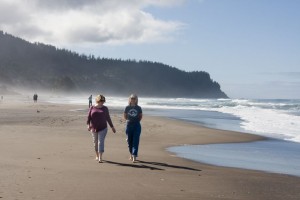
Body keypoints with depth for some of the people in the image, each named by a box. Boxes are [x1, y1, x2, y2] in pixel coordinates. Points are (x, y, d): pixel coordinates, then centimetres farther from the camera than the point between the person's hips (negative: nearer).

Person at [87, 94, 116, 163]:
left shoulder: (105, 108, 4)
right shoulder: (92, 108, 2)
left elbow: (108, 118, 10)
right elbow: (88, 117, 0)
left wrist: (112, 127, 11)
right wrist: (88, 125, -16)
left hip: (103, 128, -2)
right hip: (94, 128, 2)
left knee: (101, 142, -12)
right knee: (95, 142, 12)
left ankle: (100, 158, -18)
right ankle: (97, 155, 29)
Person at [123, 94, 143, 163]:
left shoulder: (138, 108, 1)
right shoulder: (127, 108, 2)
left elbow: (141, 116, 14)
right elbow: (125, 116, 15)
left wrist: (137, 121, 7)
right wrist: (129, 120, 10)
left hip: (137, 126, -1)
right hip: (129, 125, 1)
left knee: (136, 141, -8)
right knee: (130, 141, 8)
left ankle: (134, 157, -13)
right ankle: (131, 154, 26)